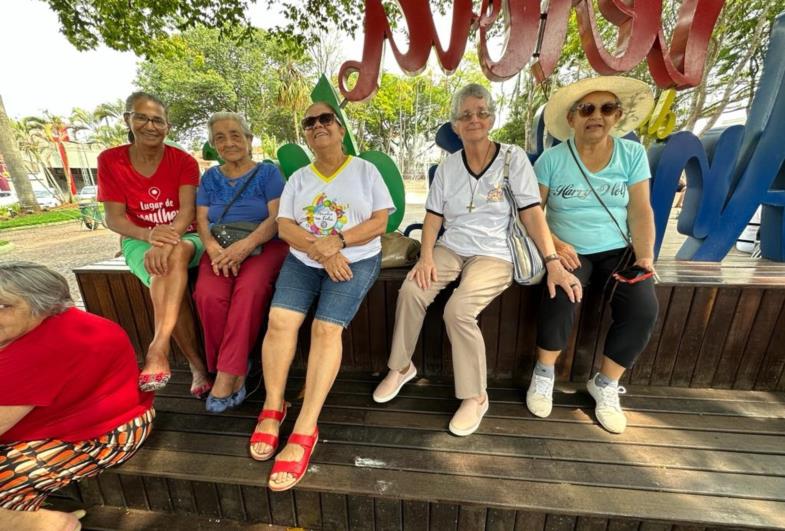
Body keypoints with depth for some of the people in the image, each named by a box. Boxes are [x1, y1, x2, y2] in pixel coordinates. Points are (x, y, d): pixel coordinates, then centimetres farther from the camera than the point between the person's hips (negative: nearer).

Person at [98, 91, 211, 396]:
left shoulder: (184, 161, -1)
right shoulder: (110, 160, 1)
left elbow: (187, 211, -15)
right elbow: (114, 218, -6)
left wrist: (167, 241, -36)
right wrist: (149, 235, -29)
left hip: (184, 237, 0)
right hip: (139, 241, 1)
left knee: (175, 254, -37)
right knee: (164, 270, -32)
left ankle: (158, 349, -39)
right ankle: (198, 366, -28)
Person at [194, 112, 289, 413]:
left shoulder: (268, 173, 7)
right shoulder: (210, 178, 19)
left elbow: (276, 218, -5)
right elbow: (201, 221, 9)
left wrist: (245, 246, -20)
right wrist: (214, 249, -13)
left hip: (264, 245, -3)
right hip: (220, 249, 3)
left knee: (250, 290, -34)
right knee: (208, 295, -28)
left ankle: (226, 375, -21)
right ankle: (237, 370, -11)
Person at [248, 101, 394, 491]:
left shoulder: (365, 170, 7)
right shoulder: (298, 178, 16)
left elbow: (380, 222, -3)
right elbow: (284, 226, 3)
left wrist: (338, 241, -18)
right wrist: (321, 251, -15)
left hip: (356, 260, -3)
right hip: (303, 260, 4)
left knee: (326, 328, -23)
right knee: (279, 319, -20)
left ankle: (304, 431, -16)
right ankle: (272, 408, -3)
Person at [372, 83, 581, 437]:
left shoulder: (513, 158, 0)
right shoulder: (448, 166, 9)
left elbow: (532, 213, -6)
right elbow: (433, 217, 5)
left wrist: (553, 263, -15)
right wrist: (426, 256, -11)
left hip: (494, 254, -3)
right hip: (450, 248, 4)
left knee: (458, 310, -27)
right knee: (411, 290, -23)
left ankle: (475, 397, -3)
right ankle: (401, 367, 2)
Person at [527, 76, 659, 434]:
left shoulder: (633, 154, 4)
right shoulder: (552, 158, -2)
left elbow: (641, 212, 0)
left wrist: (645, 257, -12)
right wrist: (554, 245, -20)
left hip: (618, 251, 3)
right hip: (571, 252, -2)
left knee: (644, 308, -21)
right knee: (561, 299, -31)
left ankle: (606, 384, 4)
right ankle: (544, 373, -3)